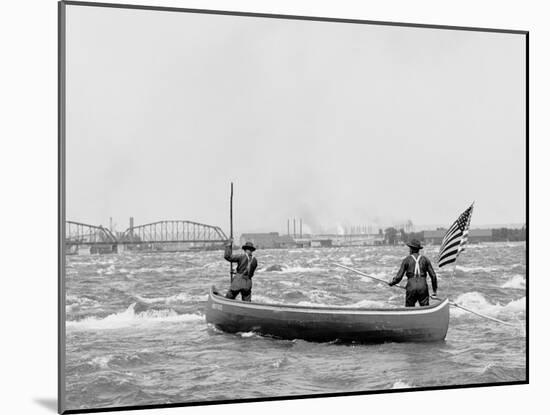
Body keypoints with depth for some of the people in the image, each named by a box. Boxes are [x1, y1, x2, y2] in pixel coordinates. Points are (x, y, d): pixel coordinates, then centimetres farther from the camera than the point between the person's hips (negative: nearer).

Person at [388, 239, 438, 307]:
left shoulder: (406, 260, 5)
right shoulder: (425, 259, 9)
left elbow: (399, 277, 1)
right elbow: (433, 276, 6)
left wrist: (391, 283, 21)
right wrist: (435, 290, 15)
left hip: (411, 288, -1)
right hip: (423, 287, 1)